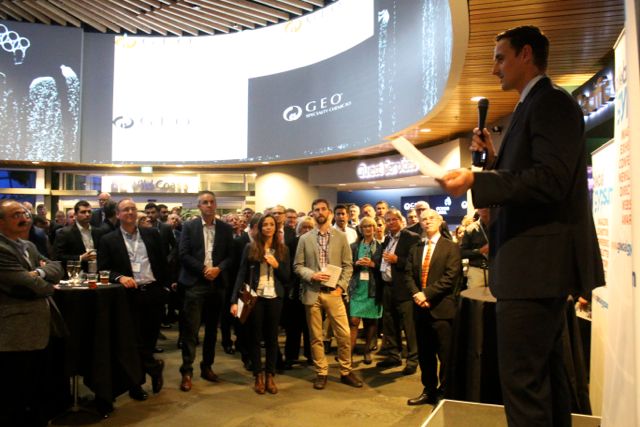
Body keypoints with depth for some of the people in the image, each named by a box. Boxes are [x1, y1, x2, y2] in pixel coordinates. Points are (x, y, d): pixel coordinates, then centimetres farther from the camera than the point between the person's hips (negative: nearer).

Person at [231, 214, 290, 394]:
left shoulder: (282, 249, 6)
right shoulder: (250, 248, 0)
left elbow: (287, 277, 6)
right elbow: (241, 274, -2)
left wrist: (276, 265, -12)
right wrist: (234, 300, -8)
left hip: (274, 298, 1)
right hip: (255, 297, -1)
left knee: (272, 337, 7)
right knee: (255, 337, 6)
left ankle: (270, 376, 18)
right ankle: (258, 376, 18)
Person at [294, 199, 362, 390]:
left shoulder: (341, 237, 5)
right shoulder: (305, 239, 5)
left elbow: (348, 266, 4)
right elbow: (297, 266, 3)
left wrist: (341, 286, -8)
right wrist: (312, 275, -14)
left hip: (333, 292, 0)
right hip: (312, 292, 0)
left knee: (344, 334, -1)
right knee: (316, 336, 7)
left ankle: (346, 372, 17)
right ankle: (321, 373, 20)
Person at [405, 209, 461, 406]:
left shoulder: (451, 247, -1)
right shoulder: (415, 249, 16)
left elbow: (450, 277, -11)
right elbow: (409, 275, 9)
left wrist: (427, 294, -15)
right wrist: (416, 294, -9)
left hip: (441, 308, -5)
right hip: (421, 308, 5)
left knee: (445, 355, -1)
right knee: (425, 353, 12)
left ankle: (445, 393, 13)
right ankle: (429, 391, 25)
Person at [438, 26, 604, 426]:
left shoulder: (551, 101, -10)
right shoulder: (537, 105, 21)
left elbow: (550, 180, -23)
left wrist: (474, 181, -26)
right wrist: (494, 157, 9)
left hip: (537, 262, -11)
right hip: (539, 263, 11)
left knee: (522, 378, -6)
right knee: (546, 371, 20)